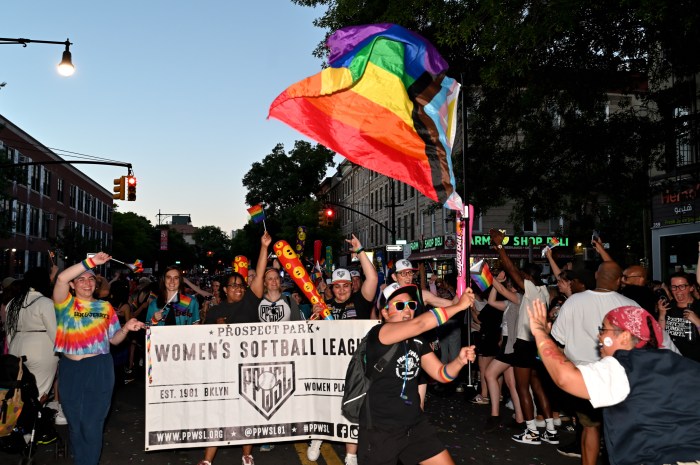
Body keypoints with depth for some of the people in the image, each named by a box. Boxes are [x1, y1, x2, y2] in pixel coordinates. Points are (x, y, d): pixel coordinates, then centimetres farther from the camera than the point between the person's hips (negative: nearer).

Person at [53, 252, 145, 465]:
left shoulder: (105, 307, 7)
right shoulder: (66, 304, 1)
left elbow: (114, 339, 10)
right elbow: (61, 278, -19)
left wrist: (126, 328, -10)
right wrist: (91, 261, -25)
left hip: (99, 369, 0)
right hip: (70, 369, 0)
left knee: (92, 423, 4)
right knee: (75, 422, 14)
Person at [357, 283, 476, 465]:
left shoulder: (419, 342, 6)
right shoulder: (377, 334, -17)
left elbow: (441, 374, 8)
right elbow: (418, 324, -30)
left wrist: (460, 360, -13)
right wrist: (459, 305, -24)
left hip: (415, 425, 6)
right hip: (380, 430, -6)